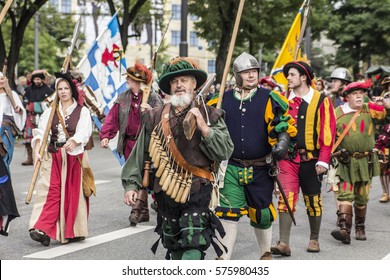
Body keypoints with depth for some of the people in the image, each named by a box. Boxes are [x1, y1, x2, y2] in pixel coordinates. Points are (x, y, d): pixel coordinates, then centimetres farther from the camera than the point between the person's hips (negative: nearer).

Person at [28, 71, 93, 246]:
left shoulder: (82, 111, 5)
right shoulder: (50, 111, 12)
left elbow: (84, 132, -10)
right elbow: (41, 132, 2)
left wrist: (73, 141, -30)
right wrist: (37, 152, -14)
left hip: (74, 156, -1)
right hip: (53, 157, 1)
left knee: (73, 193, 1)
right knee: (50, 190, -10)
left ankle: (74, 231, 12)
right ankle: (42, 230, -17)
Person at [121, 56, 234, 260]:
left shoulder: (209, 115, 1)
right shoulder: (155, 117, 6)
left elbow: (225, 151, -8)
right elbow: (140, 153, 9)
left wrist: (204, 128, -17)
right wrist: (131, 184, 3)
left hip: (198, 193, -3)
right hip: (166, 192, 4)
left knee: (193, 247, -13)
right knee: (173, 247, 17)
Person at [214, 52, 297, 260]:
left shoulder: (268, 99, -2)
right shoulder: (223, 101, 4)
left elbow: (284, 123, -4)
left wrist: (282, 141, -21)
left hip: (260, 168, -1)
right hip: (231, 167, 1)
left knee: (261, 212, 12)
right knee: (228, 212, -9)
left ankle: (266, 252, 35)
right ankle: (223, 258, -3)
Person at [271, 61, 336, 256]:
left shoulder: (321, 101, -2)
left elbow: (327, 132, -5)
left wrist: (323, 160, -10)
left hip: (311, 159, -1)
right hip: (288, 158, 1)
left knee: (313, 200, 10)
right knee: (286, 198, -9)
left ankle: (314, 240, 26)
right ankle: (284, 243, -10)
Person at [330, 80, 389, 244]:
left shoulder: (369, 109, 1)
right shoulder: (337, 113, -2)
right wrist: (338, 151, -6)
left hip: (365, 162, 2)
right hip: (346, 162, -1)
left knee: (362, 198, 11)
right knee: (345, 195, -14)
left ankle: (360, 228, 28)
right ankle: (345, 230, -22)